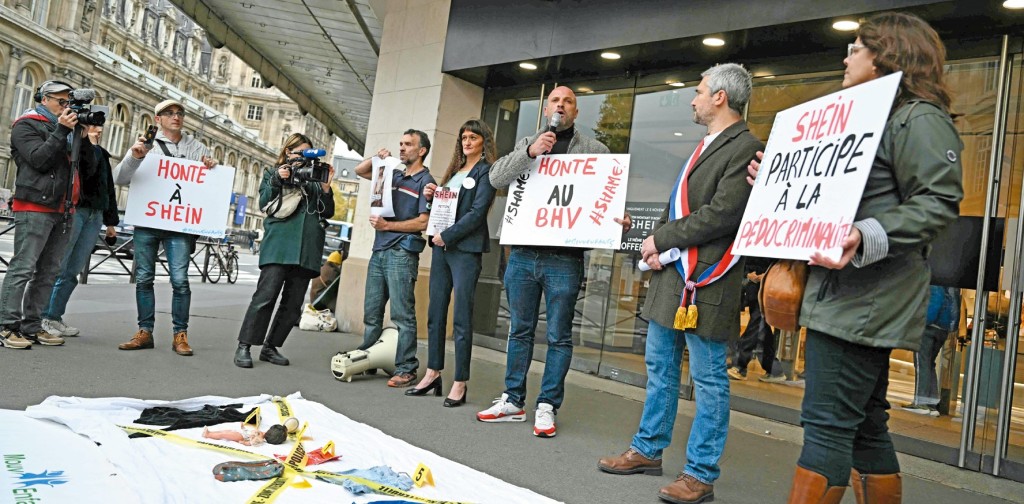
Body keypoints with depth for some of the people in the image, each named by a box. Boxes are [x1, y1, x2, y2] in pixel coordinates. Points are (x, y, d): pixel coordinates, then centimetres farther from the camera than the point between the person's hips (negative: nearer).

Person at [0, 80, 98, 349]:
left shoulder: (69, 129, 21)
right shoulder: (26, 125, 3)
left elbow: (90, 169, 14)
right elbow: (39, 159, -13)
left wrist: (84, 138, 1)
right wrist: (61, 131, -12)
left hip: (63, 211, 7)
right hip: (35, 208, -7)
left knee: (49, 271, 7)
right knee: (23, 268, -9)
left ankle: (31, 326, 12)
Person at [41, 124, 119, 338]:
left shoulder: (102, 154, 22)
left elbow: (109, 188, 23)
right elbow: (85, 169, -19)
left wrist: (111, 222, 20)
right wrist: (91, 145, -12)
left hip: (95, 215, 6)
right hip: (72, 210, -6)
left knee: (73, 270, 5)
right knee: (57, 266, -7)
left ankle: (54, 316, 11)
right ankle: (41, 317, -1)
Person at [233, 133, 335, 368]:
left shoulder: (314, 178, 18)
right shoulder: (273, 173, 16)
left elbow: (327, 213, 14)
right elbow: (264, 203, 4)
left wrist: (326, 187, 0)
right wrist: (278, 180, -8)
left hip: (307, 250, 3)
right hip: (279, 245, -3)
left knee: (293, 304, 5)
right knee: (265, 296, -11)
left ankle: (270, 347, 16)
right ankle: (244, 347, -4)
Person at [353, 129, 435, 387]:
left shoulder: (425, 181, -2)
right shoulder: (394, 175, 18)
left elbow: (423, 222, -11)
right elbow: (359, 170, 24)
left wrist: (388, 225, -11)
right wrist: (377, 157, 6)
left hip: (402, 253, -7)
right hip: (379, 250, 7)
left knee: (402, 314, -6)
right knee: (371, 312, 12)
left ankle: (406, 369, -2)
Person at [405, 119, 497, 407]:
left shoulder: (486, 171, -2)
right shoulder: (454, 170, 20)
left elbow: (477, 212, -12)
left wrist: (447, 236, -13)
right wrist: (431, 196, 5)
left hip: (466, 249, -7)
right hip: (441, 246, 7)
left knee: (462, 318, -6)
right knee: (435, 312, 8)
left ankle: (460, 383, -1)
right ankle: (433, 373, 17)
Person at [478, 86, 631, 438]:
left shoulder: (595, 151, 6)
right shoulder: (527, 144, 12)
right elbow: (497, 178, -1)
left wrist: (619, 221, -18)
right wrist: (530, 152, -15)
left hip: (564, 259, -3)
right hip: (523, 254, 3)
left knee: (559, 336, 3)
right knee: (520, 330, 12)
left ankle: (547, 406, 14)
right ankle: (513, 401, 23)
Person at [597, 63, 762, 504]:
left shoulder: (745, 148, -10)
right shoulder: (704, 147, 20)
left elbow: (721, 214, -20)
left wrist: (661, 240, -11)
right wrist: (658, 246, 1)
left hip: (705, 280, -10)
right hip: (670, 274, 10)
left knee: (709, 380, 1)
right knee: (660, 368, 16)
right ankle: (648, 450, 30)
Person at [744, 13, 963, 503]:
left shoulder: (920, 118, -7)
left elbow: (938, 201, -17)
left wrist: (866, 237, -31)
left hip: (865, 298, -10)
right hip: (847, 296, 10)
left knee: (827, 421, -10)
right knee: (863, 424, 16)